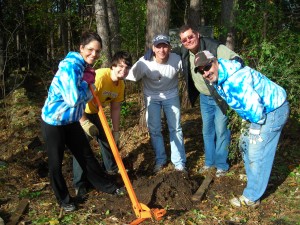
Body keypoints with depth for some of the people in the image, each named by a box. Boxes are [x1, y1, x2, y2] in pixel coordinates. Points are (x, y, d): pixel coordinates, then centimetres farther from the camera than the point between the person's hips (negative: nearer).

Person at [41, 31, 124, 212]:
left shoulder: (86, 67, 1)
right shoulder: (70, 66, -26)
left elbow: (86, 96, 3)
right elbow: (73, 99, -32)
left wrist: (88, 82, -15)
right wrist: (87, 82, -17)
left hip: (71, 121, 8)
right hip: (54, 121, -8)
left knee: (86, 155, 18)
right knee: (56, 163, 9)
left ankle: (106, 186, 33)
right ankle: (63, 199, 29)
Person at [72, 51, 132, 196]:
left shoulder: (120, 84, -7)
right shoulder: (100, 76, -34)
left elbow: (115, 109, 0)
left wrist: (116, 131, 2)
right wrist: (85, 123, -32)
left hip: (95, 113, 8)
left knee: (106, 140, 17)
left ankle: (111, 168, 40)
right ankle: (79, 184, 6)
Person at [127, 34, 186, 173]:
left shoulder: (177, 60, -23)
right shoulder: (144, 63, -26)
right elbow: (129, 78, -22)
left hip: (171, 96, 1)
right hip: (152, 97, 0)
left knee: (175, 128, 4)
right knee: (154, 130, 5)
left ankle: (179, 163, 15)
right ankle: (160, 161, 22)